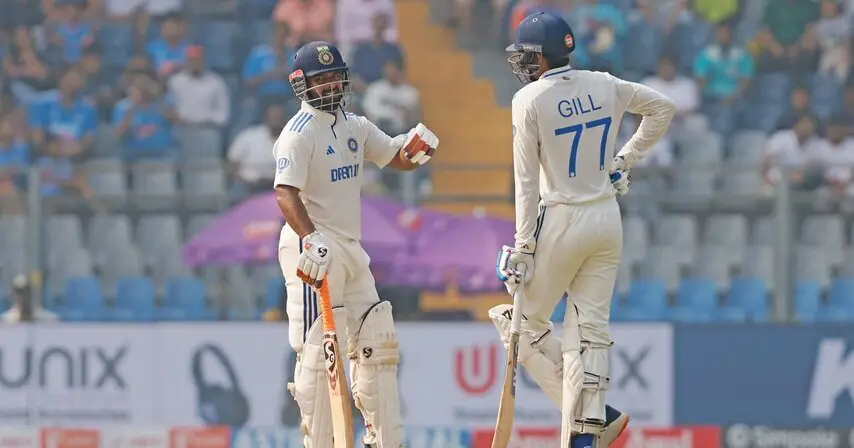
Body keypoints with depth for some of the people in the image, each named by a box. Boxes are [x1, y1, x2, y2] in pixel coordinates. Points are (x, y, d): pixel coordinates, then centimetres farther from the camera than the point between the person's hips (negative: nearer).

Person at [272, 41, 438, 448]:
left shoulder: (355, 127, 13)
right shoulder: (299, 134, -12)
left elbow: (399, 159, 20)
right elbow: (285, 193, -23)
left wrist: (417, 147, -5)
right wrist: (311, 240, -38)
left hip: (351, 249, 9)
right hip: (313, 249, -9)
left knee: (376, 344, 10)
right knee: (319, 350, -10)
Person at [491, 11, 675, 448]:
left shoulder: (530, 100, -11)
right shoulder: (604, 86, 4)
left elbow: (527, 181, -12)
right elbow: (663, 108, 18)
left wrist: (524, 248, -10)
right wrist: (625, 159, 19)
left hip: (561, 221, -6)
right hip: (608, 219, 6)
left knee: (526, 322, 8)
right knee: (590, 329, 6)